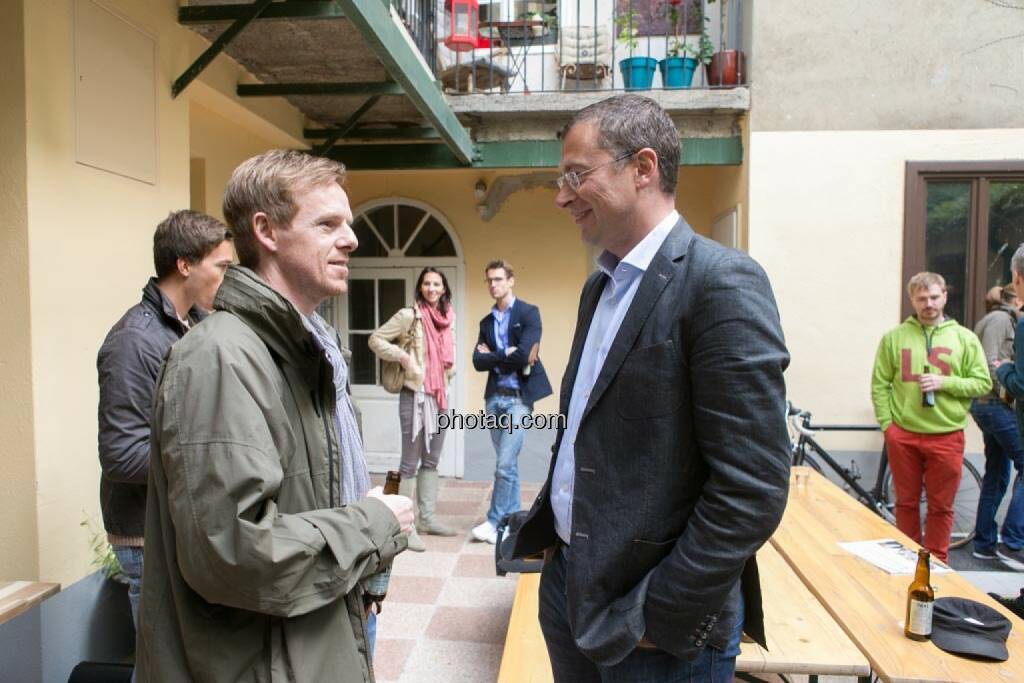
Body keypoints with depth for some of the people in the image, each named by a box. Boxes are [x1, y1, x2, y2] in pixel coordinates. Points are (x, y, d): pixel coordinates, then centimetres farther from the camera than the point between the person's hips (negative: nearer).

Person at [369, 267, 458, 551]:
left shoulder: (447, 317, 10)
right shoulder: (409, 315, -10)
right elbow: (375, 339, -9)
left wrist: (449, 371, 9)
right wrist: (403, 357, -17)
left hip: (440, 395, 7)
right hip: (415, 395, -7)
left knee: (431, 461, 14)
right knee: (410, 463, -2)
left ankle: (427, 518, 25)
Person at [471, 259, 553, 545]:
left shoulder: (529, 313, -4)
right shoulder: (486, 322, 14)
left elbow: (523, 355, -17)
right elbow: (478, 361, 2)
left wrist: (493, 356, -5)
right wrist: (507, 356, -10)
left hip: (518, 396, -6)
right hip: (494, 396, 6)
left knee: (505, 464, -6)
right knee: (507, 463, 12)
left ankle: (495, 521, 6)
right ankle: (511, 519, 22)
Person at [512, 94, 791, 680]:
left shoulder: (721, 281, -18)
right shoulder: (601, 285, 9)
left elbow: (753, 489, -21)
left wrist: (662, 618, -17)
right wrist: (549, 528, 8)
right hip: (568, 583, 8)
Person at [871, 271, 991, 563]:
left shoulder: (965, 338, 6)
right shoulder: (894, 337, 4)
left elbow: (982, 383, 4)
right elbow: (879, 384, 5)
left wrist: (945, 382, -12)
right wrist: (886, 423, -3)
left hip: (946, 436, 0)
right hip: (903, 435, 0)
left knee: (941, 507, 8)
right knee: (906, 503, 11)